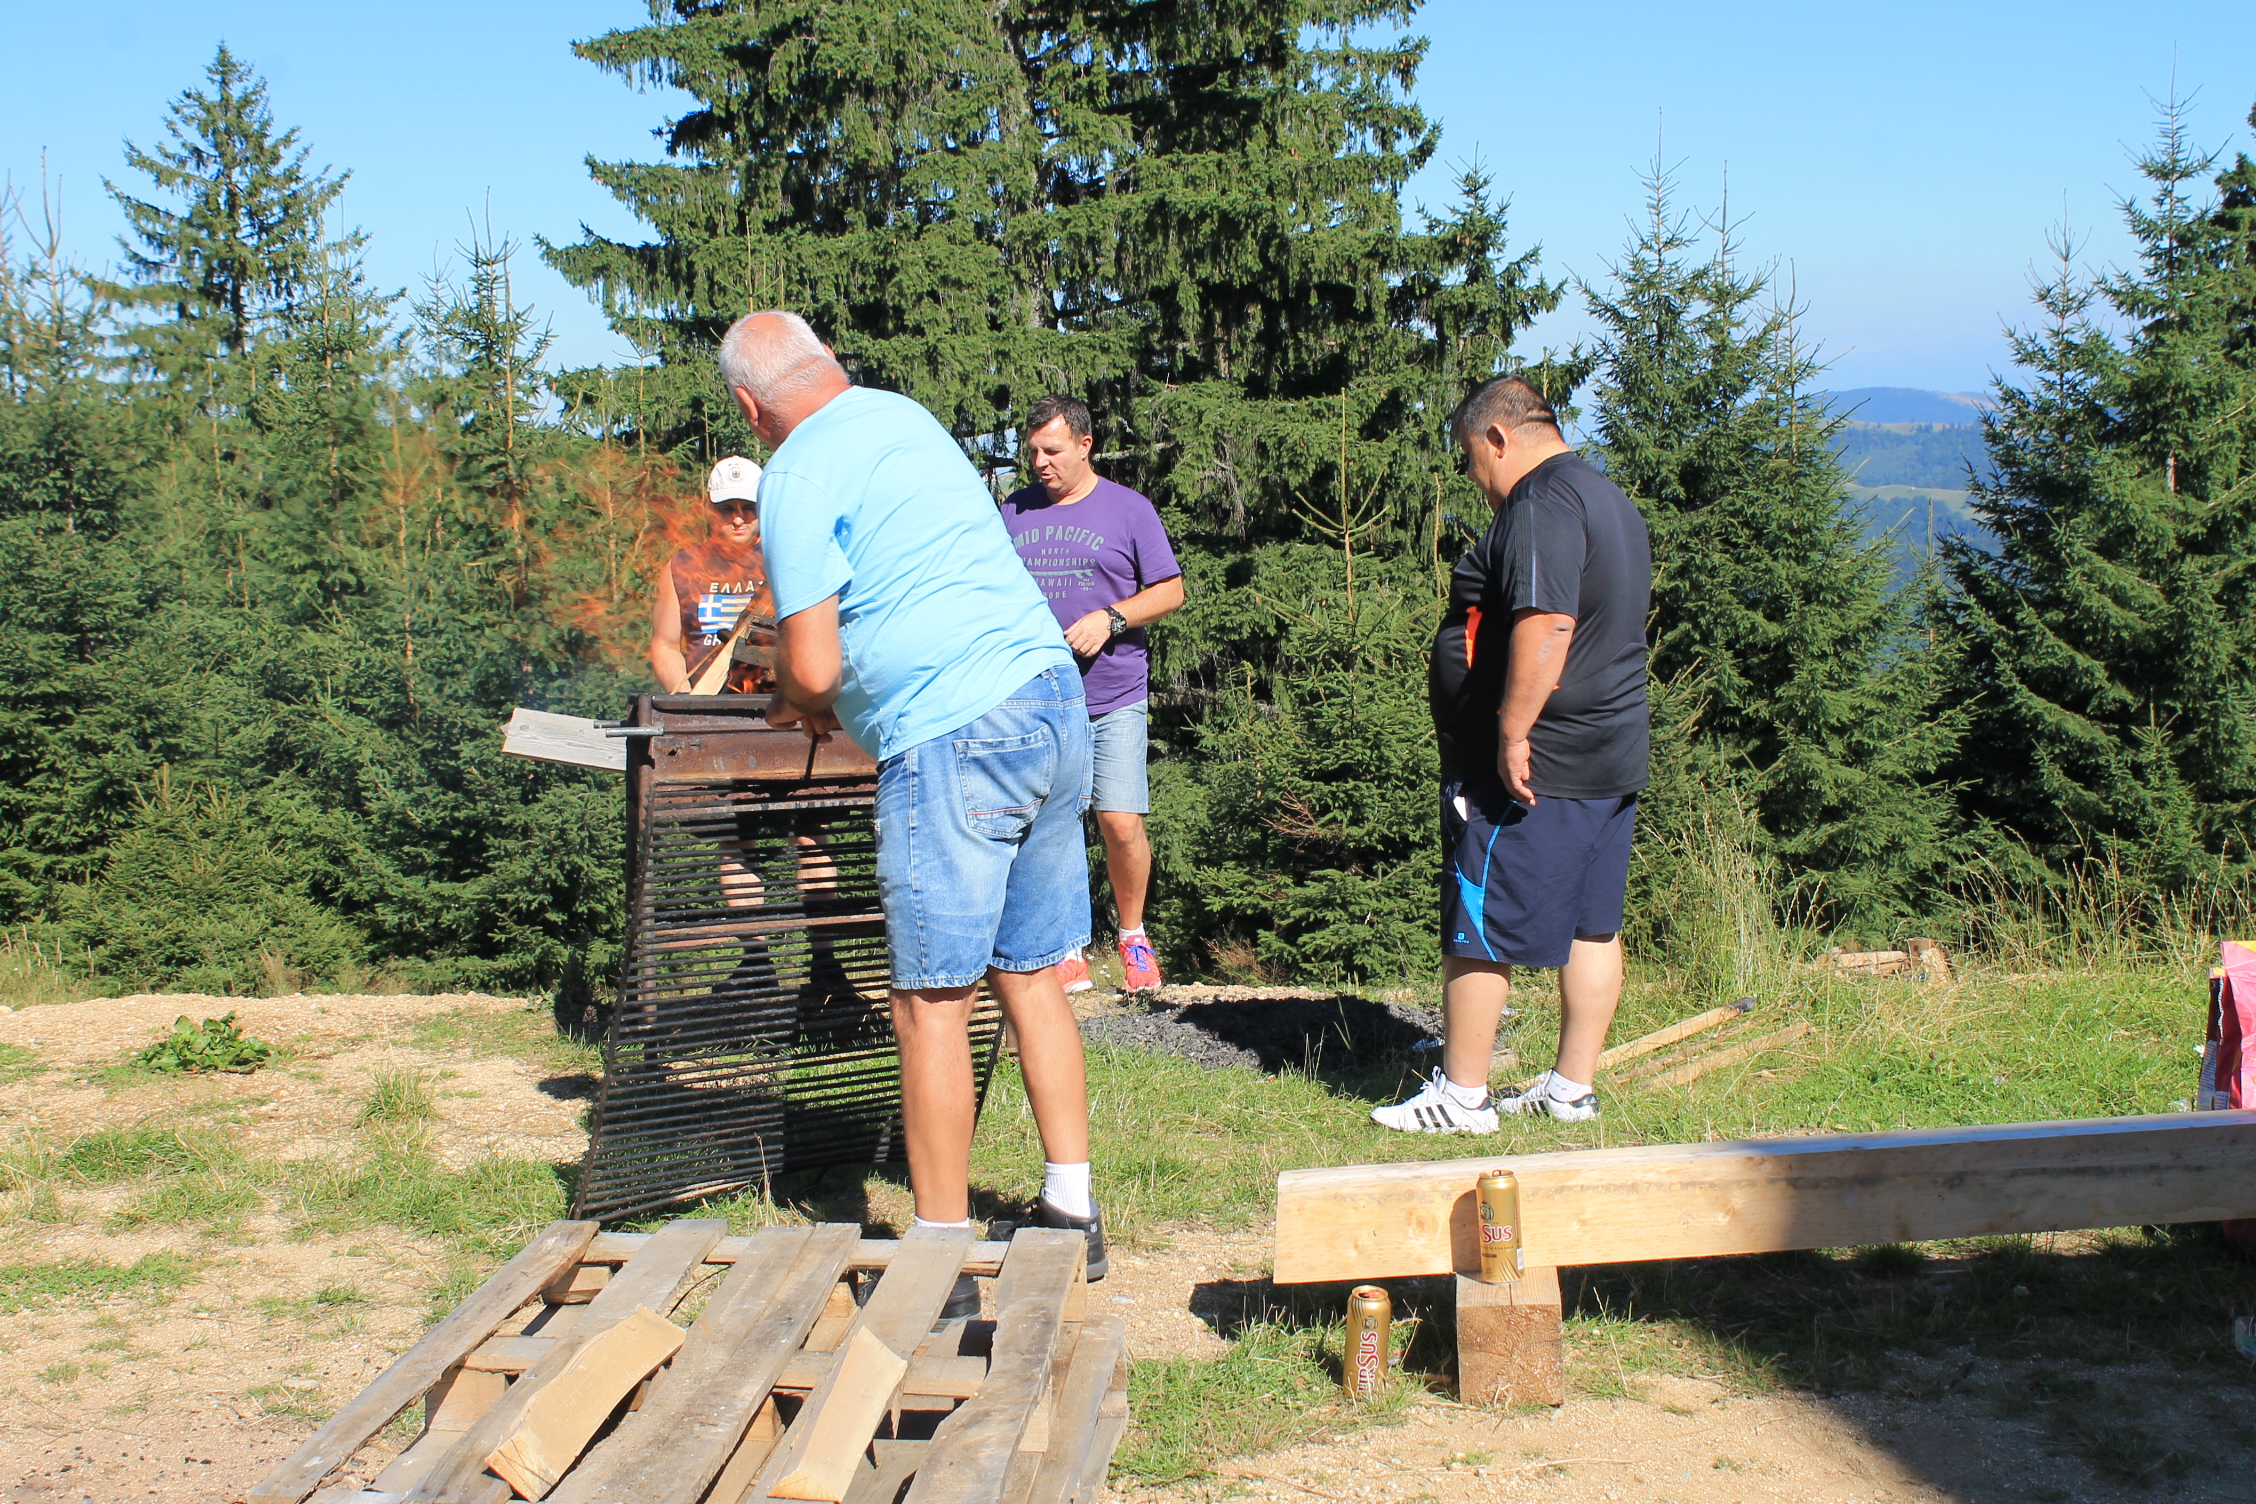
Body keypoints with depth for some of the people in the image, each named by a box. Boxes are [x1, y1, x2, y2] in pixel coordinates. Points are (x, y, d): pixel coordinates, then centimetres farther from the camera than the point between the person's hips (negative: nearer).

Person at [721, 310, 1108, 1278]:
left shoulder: (800, 475, -7)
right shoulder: (903, 415, 19)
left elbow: (813, 669, -12)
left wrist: (792, 705, 10)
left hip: (958, 739, -8)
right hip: (1053, 701, 8)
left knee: (932, 1005, 0)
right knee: (1031, 977, 15)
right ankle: (1071, 1215, 21)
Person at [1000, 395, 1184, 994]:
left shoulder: (1128, 509, 3)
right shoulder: (1013, 512, 13)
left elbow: (1170, 590, 3)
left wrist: (1111, 619, -12)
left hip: (1114, 700, -3)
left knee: (1122, 826, -7)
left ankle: (1133, 937, 14)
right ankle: (1066, 948, 13)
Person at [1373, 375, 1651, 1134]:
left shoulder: (1541, 506, -16)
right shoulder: (1609, 498, 17)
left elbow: (1545, 625, -28)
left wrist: (1513, 734, -26)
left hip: (1530, 765, -10)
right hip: (1613, 757, 10)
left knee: (1477, 929, -2)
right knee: (1592, 924, 12)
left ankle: (1461, 1094, 4)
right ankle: (1573, 1086, 19)